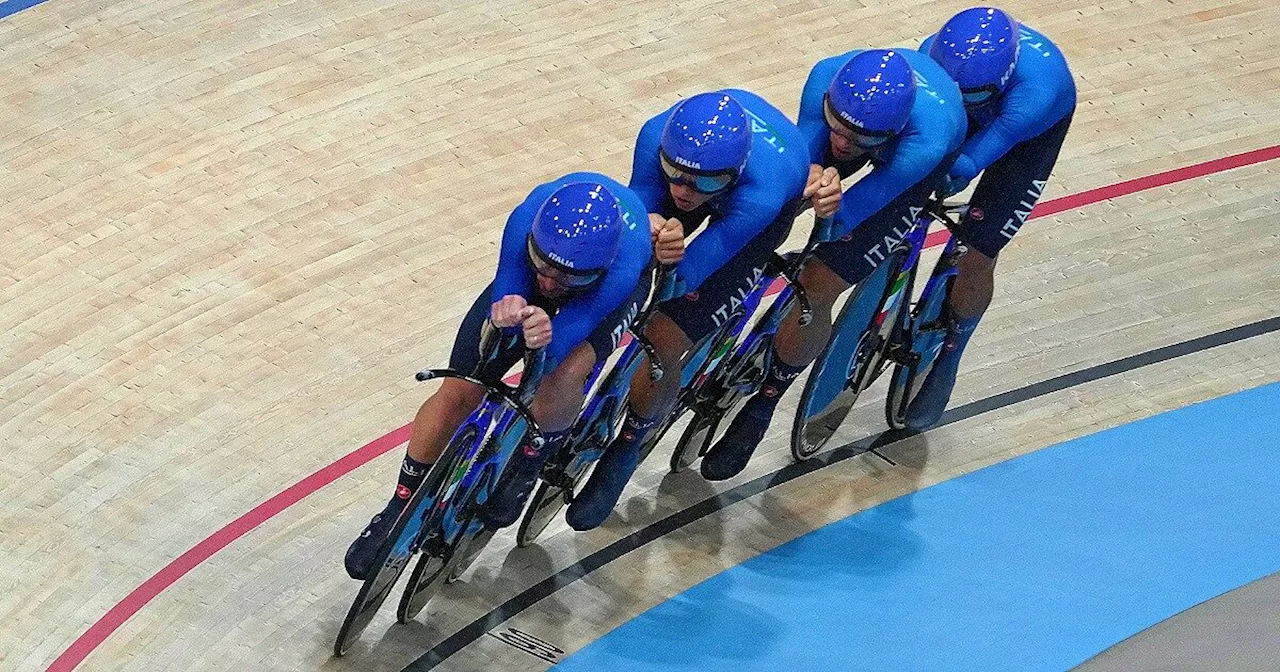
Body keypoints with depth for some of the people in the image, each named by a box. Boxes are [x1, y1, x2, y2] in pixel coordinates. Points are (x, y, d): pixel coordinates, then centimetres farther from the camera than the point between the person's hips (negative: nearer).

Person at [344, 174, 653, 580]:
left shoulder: (620, 271, -46)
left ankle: (524, 470, 0)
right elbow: (504, 298, -34)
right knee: (456, 393, -3)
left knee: (562, 377, -33)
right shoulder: (527, 220, -41)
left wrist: (546, 337, -66)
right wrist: (503, 317, -57)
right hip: (522, 283, 3)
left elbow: (554, 353, -43)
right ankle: (400, 510, 20)